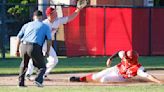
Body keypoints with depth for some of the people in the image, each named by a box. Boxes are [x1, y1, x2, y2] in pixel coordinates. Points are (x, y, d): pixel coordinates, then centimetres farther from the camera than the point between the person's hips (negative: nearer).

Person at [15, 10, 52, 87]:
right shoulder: (45, 27, 15)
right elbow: (49, 40, 5)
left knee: (24, 64, 29)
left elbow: (19, 37, 17)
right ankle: (38, 79, -16)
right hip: (35, 48, -3)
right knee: (42, 67, 10)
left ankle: (21, 82, 24)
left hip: (23, 46, 3)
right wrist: (47, 52, 15)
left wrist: (17, 50, 23)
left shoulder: (27, 25, 23)